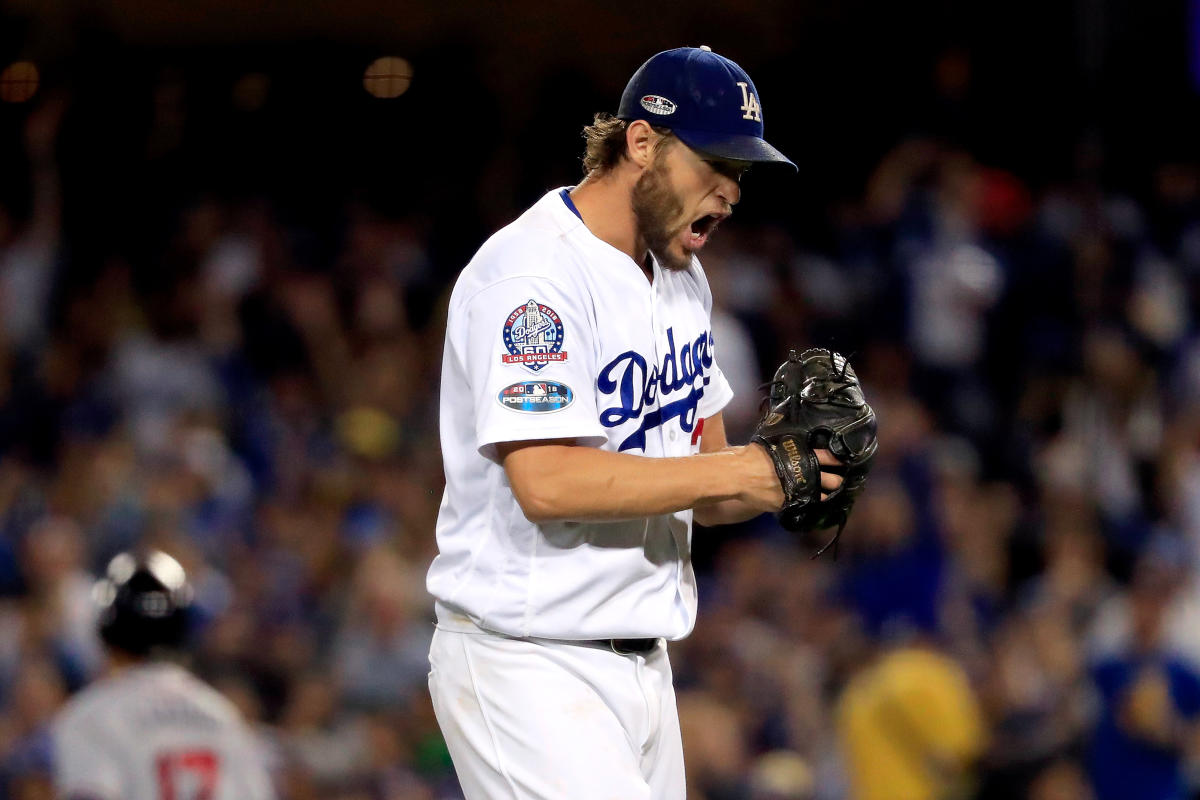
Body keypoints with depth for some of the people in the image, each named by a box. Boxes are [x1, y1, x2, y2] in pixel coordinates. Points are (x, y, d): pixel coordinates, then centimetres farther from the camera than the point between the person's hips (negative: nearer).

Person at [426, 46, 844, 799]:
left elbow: (706, 494, 17)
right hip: (528, 666, -9)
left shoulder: (683, 277, 14)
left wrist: (790, 477, -6)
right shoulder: (533, 275, -16)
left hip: (644, 665, 9)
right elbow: (547, 482, -26)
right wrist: (735, 470, -23)